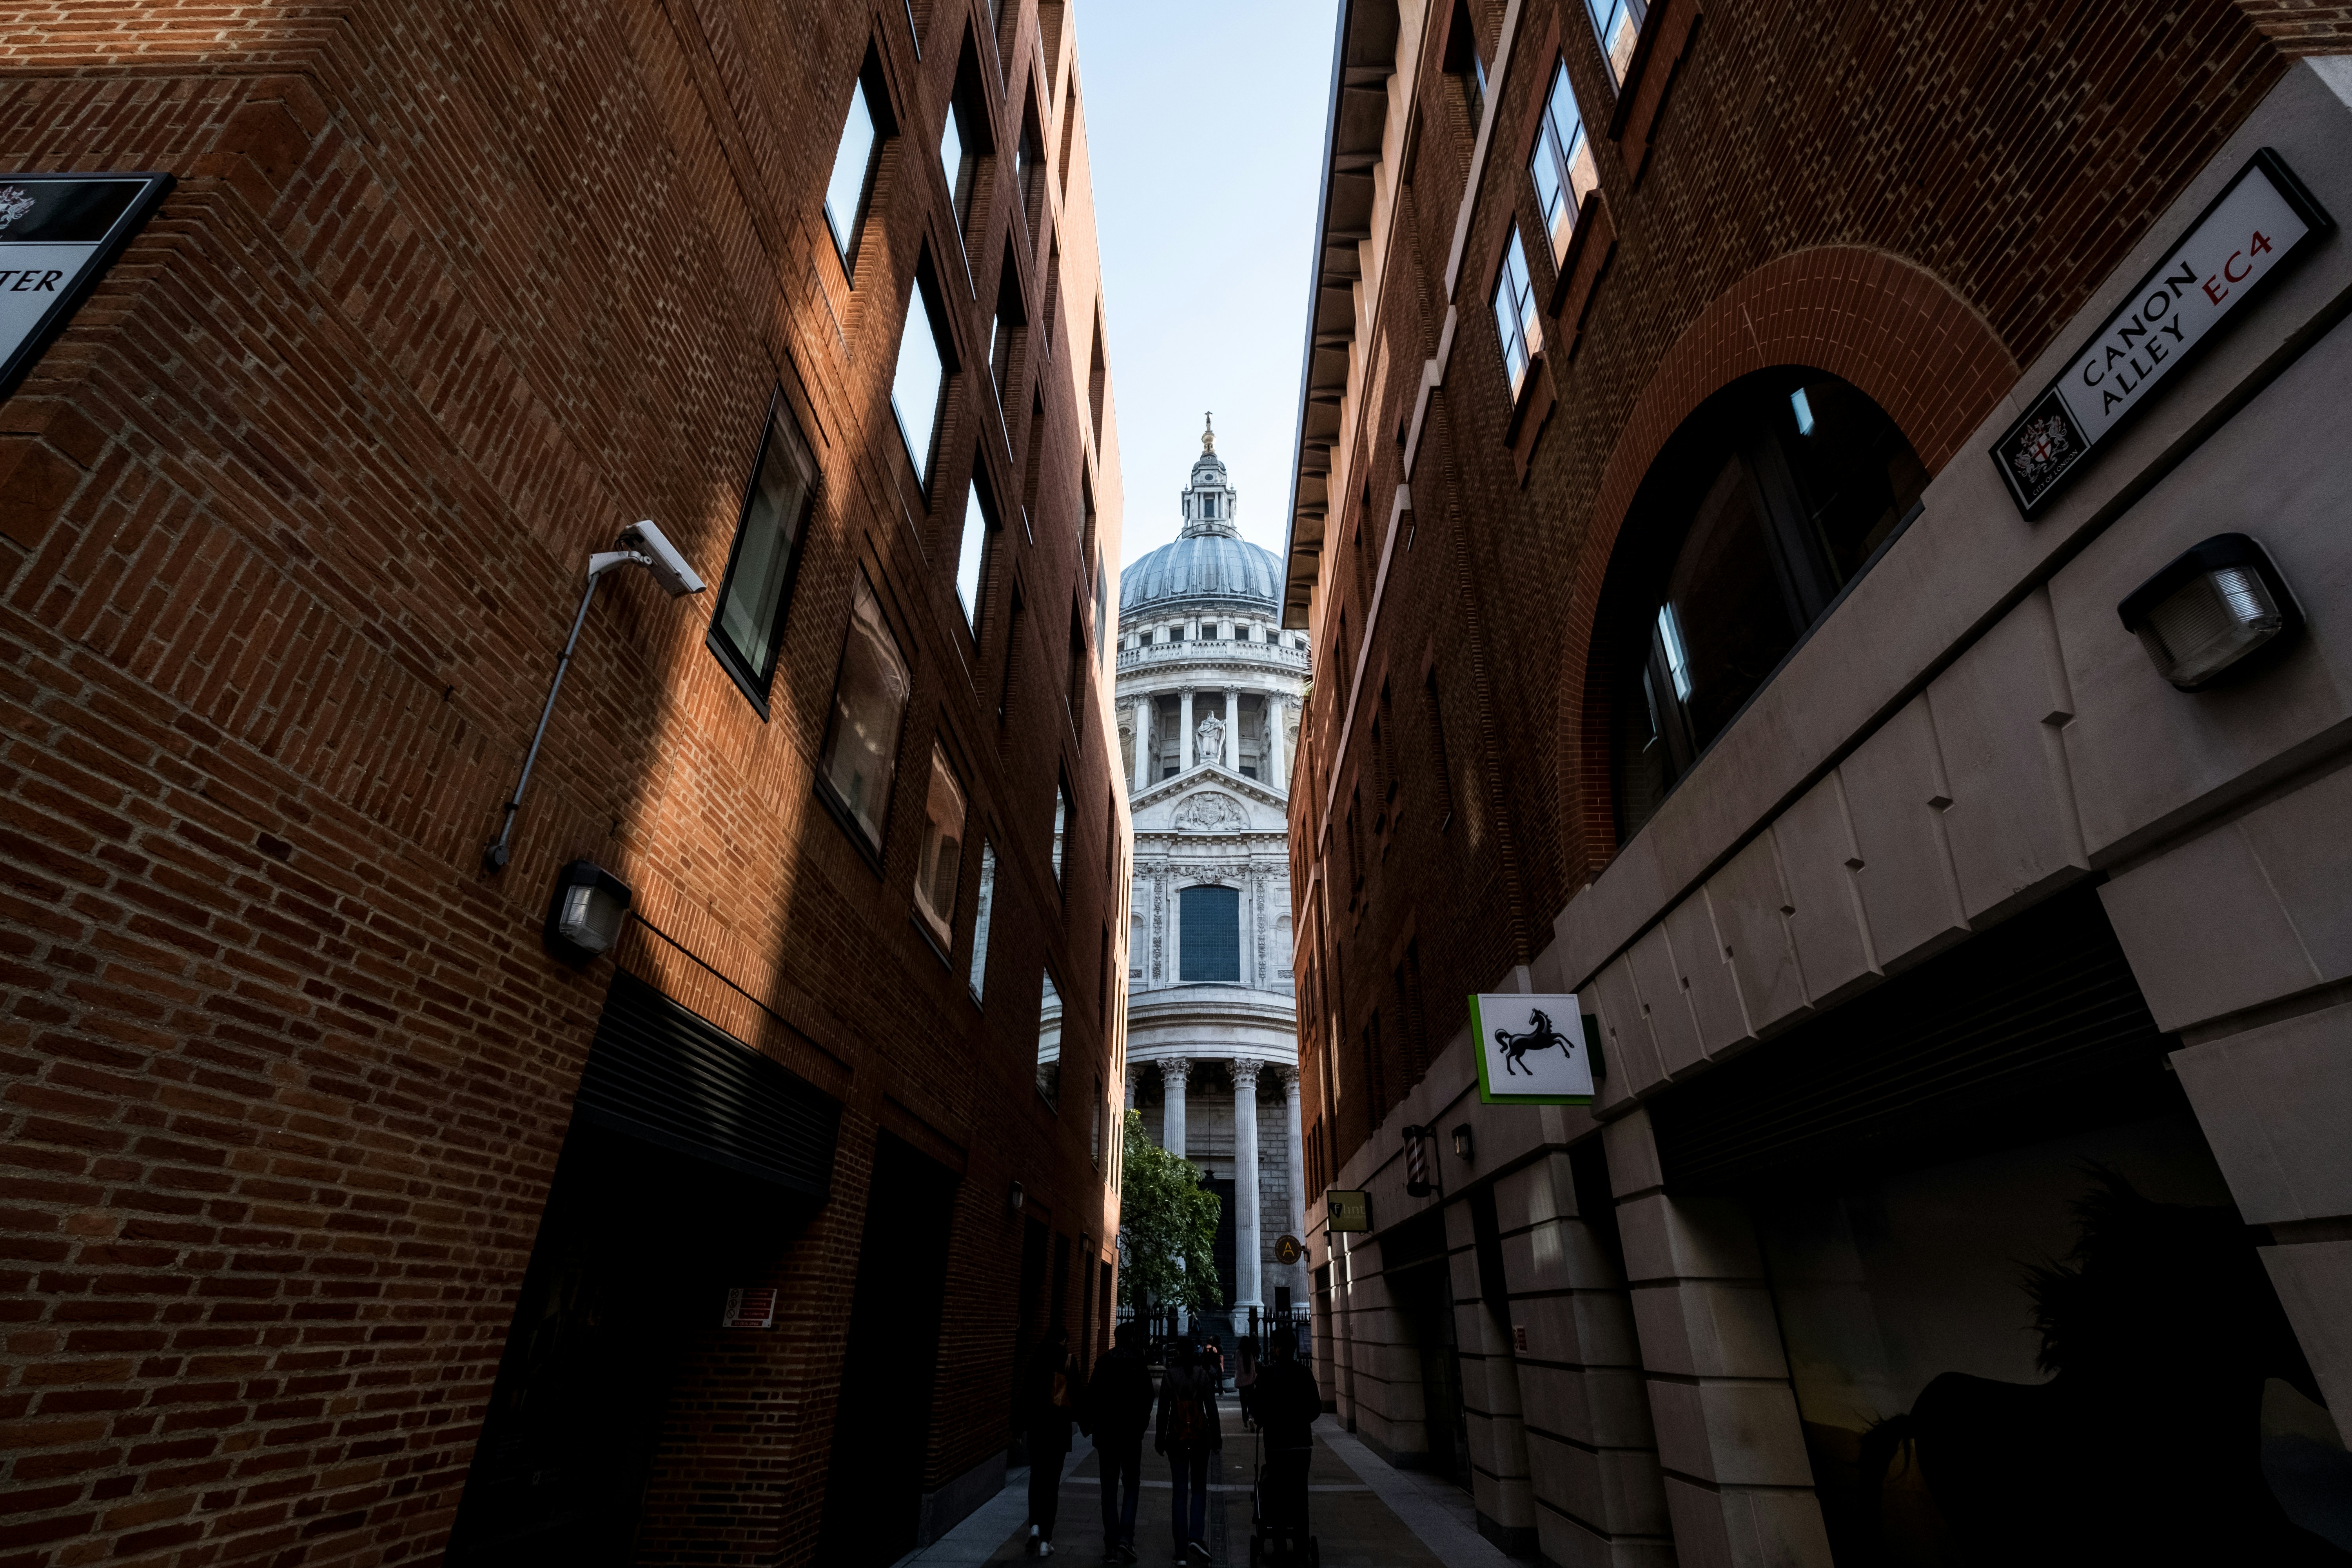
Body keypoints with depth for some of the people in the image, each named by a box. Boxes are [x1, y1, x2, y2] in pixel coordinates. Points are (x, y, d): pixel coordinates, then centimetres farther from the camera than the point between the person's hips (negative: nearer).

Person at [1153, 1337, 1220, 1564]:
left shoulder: (1169, 1377, -5)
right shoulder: (1202, 1374, -5)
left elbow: (1163, 1411, -2)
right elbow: (1212, 1409, -4)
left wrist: (1160, 1440, 7)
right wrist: (1217, 1439, 5)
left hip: (1176, 1439, 0)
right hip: (1200, 1438, 0)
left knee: (1180, 1492, 7)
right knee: (1199, 1489, 15)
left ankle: (1181, 1550, 7)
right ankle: (1197, 1537, -2)